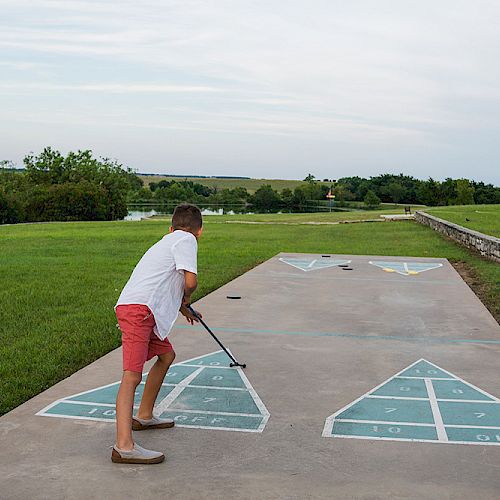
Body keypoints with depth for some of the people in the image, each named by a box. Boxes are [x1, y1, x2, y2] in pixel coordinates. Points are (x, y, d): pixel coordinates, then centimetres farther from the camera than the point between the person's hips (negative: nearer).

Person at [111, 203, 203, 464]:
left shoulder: (167, 241, 29)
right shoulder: (187, 239, 1)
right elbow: (190, 281, -14)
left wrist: (183, 309, 61)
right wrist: (186, 298, 10)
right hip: (138, 309, -9)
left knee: (166, 355, 26)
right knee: (132, 375, -17)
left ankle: (144, 416, 38)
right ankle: (124, 446, -23)